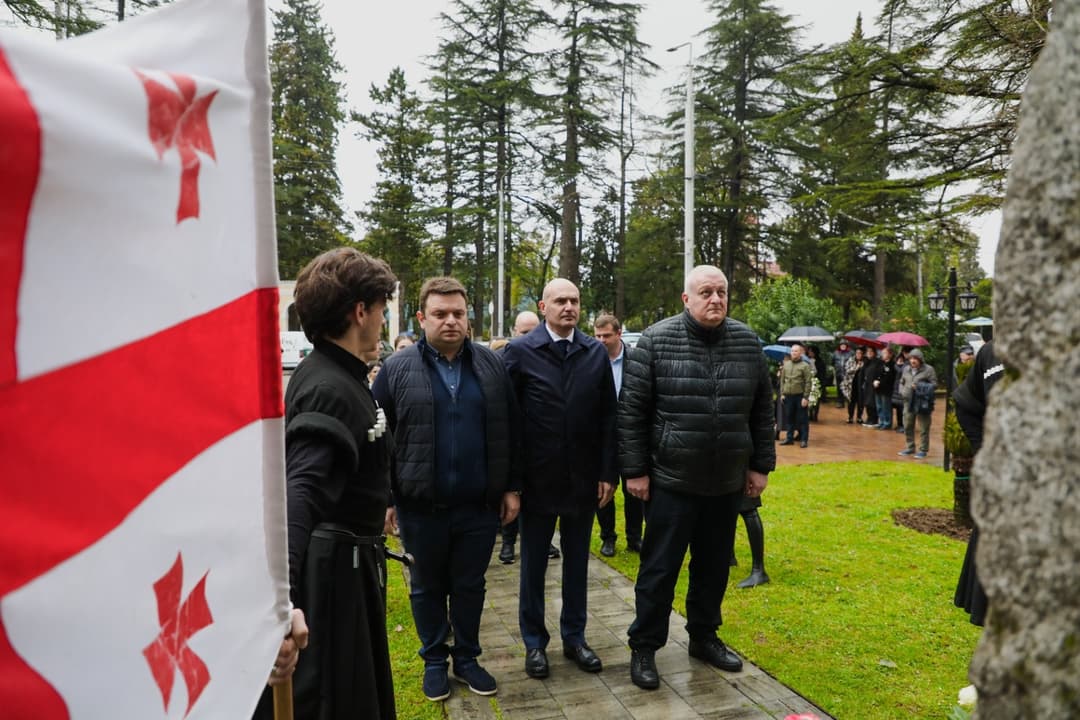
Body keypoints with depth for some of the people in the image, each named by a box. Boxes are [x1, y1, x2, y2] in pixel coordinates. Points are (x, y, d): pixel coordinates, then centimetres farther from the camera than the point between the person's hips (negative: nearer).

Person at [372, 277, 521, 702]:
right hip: (421, 506, -1)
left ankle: (466, 658, 34)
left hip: (479, 504, 2)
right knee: (427, 587, 15)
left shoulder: (492, 365, 2)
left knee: (470, 586, 15)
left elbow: (509, 433, 6)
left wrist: (510, 487, 4)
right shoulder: (397, 369, -5)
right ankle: (434, 660, 34)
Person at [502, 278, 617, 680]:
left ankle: (574, 637, 30)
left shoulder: (597, 353, 2)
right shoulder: (520, 351, -7)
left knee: (577, 561, 15)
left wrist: (608, 472, -1)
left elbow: (608, 417, 3)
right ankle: (535, 642, 27)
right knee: (533, 563, 12)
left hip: (583, 477, 3)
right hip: (537, 477, -2)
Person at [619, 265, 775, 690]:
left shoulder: (747, 343, 2)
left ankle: (704, 637, 36)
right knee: (659, 569, 6)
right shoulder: (656, 341, -9)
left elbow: (762, 410, 9)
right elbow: (631, 411, -8)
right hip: (671, 480, -3)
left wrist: (761, 465, 8)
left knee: (714, 567, 17)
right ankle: (644, 648, 22)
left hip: (728, 482, 4)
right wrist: (634, 470, -9)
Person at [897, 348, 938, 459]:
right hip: (908, 402, 6)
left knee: (923, 428, -1)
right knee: (907, 426, 12)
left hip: (922, 403, -6)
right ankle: (910, 447, 26)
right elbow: (902, 382, 23)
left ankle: (923, 450, 8)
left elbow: (934, 384, -7)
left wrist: (920, 387, -19)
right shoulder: (907, 369, 13)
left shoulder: (928, 370, -5)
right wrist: (902, 391, 4)